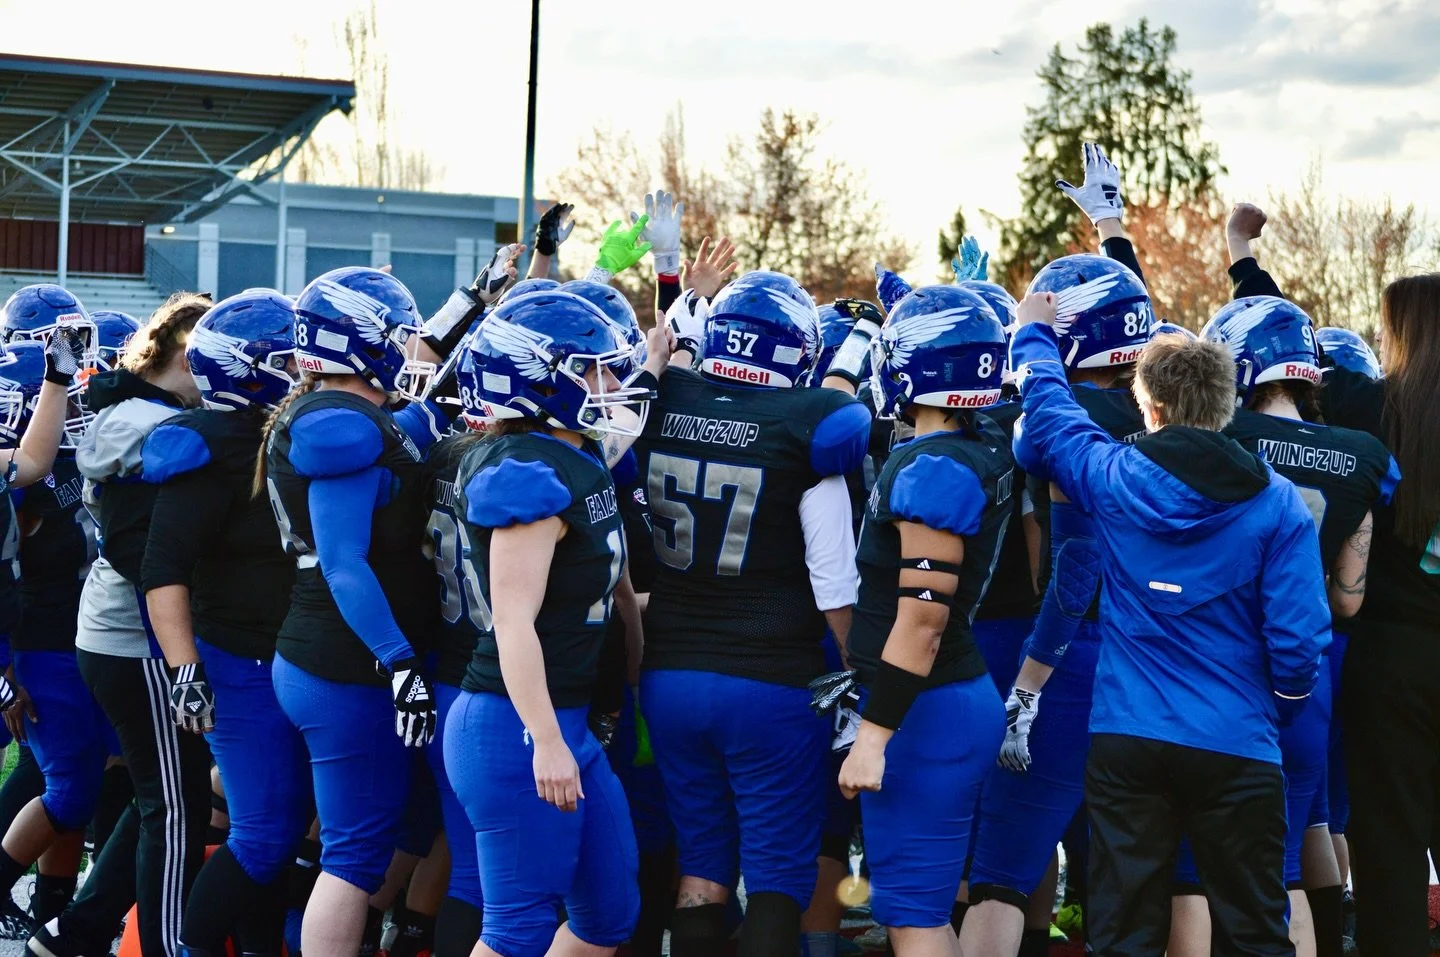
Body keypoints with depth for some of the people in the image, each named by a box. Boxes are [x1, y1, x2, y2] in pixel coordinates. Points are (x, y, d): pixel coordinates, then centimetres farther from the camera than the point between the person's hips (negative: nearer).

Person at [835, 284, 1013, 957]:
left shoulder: (932, 470, -18)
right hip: (965, 696, 9)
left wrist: (874, 733, -19)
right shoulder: (988, 450, 6)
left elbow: (921, 622, -21)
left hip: (924, 708, -9)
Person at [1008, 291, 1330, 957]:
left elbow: (1047, 412, 14)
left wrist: (1035, 334, 32)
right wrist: (1279, 713, 10)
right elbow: (1298, 640, -9)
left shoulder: (1112, 481, -4)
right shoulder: (1277, 504, -7)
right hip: (1237, 748, -1)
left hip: (1127, 744, 1)